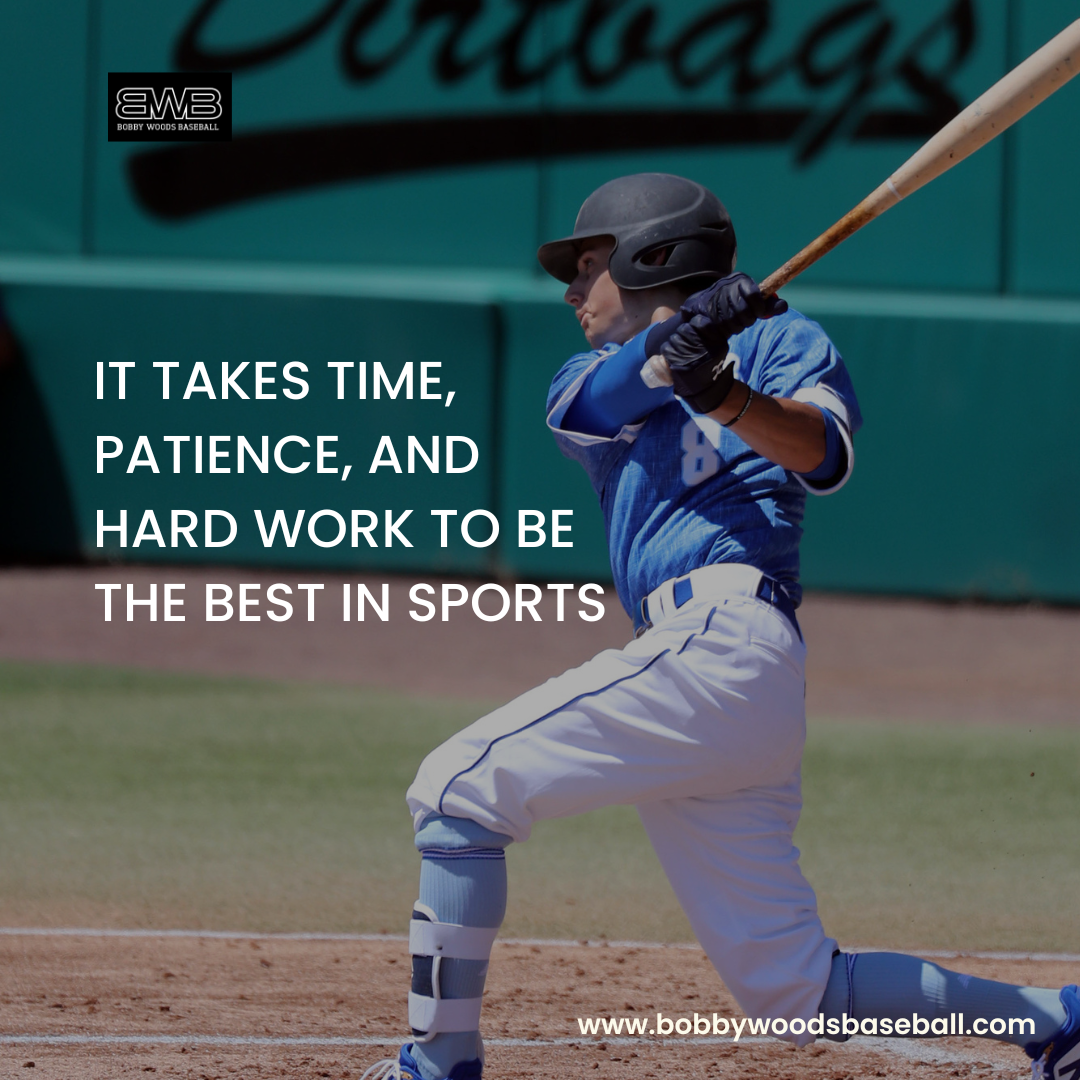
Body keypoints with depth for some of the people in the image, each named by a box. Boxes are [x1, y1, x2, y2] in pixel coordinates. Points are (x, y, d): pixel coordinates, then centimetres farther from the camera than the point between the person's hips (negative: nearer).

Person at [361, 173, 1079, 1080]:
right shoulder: (601, 375, 30)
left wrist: (725, 396, -30)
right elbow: (582, 405, 4)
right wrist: (672, 349, -17)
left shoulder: (773, 338, 10)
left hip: (721, 636, -8)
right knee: (797, 995, 3)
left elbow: (825, 454, -11)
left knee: (460, 787, -12)